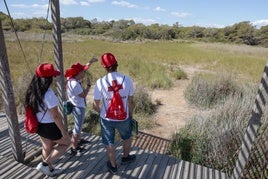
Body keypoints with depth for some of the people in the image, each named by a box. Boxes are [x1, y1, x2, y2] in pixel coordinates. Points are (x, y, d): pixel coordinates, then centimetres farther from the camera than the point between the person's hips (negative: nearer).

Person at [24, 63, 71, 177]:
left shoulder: (32, 91, -4)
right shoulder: (49, 94, -30)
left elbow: (31, 108, 8)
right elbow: (55, 116, -25)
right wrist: (64, 131, -15)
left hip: (39, 125, 8)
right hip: (50, 127, -8)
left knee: (47, 148, 26)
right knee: (66, 142, 17)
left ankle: (50, 169, 46)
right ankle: (45, 164, 16)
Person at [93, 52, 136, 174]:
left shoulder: (100, 82, -17)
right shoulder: (127, 80, -14)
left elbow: (95, 105, -9)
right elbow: (131, 102, -5)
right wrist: (131, 115, 12)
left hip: (107, 119, -1)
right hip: (123, 118, 1)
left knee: (109, 143, 22)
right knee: (127, 137, 30)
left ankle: (113, 166, 42)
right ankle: (125, 157, 52)